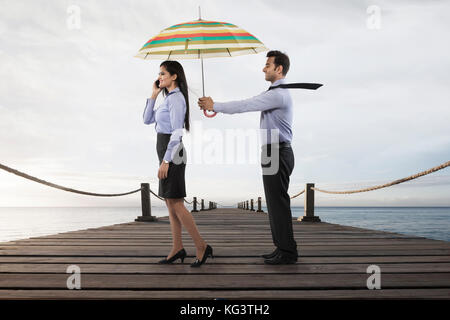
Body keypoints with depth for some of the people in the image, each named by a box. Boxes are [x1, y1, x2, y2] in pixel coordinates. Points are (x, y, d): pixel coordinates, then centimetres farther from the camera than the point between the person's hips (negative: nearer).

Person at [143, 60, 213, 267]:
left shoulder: (176, 97, -12)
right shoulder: (169, 98, 18)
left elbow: (176, 133, -19)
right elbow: (147, 120, 20)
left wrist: (165, 161, -22)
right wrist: (154, 95, 13)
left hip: (171, 153, -10)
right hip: (168, 154, 10)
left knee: (175, 203, -9)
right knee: (170, 203, 10)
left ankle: (202, 247, -4)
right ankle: (177, 249, 15)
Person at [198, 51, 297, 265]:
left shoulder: (278, 94, -15)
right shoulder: (274, 93, 21)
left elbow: (245, 106, -18)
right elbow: (247, 105, 19)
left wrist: (215, 106, -10)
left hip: (277, 154, -11)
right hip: (274, 153, 11)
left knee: (278, 203, -6)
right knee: (275, 202, 13)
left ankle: (287, 252, 2)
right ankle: (282, 248, 20)